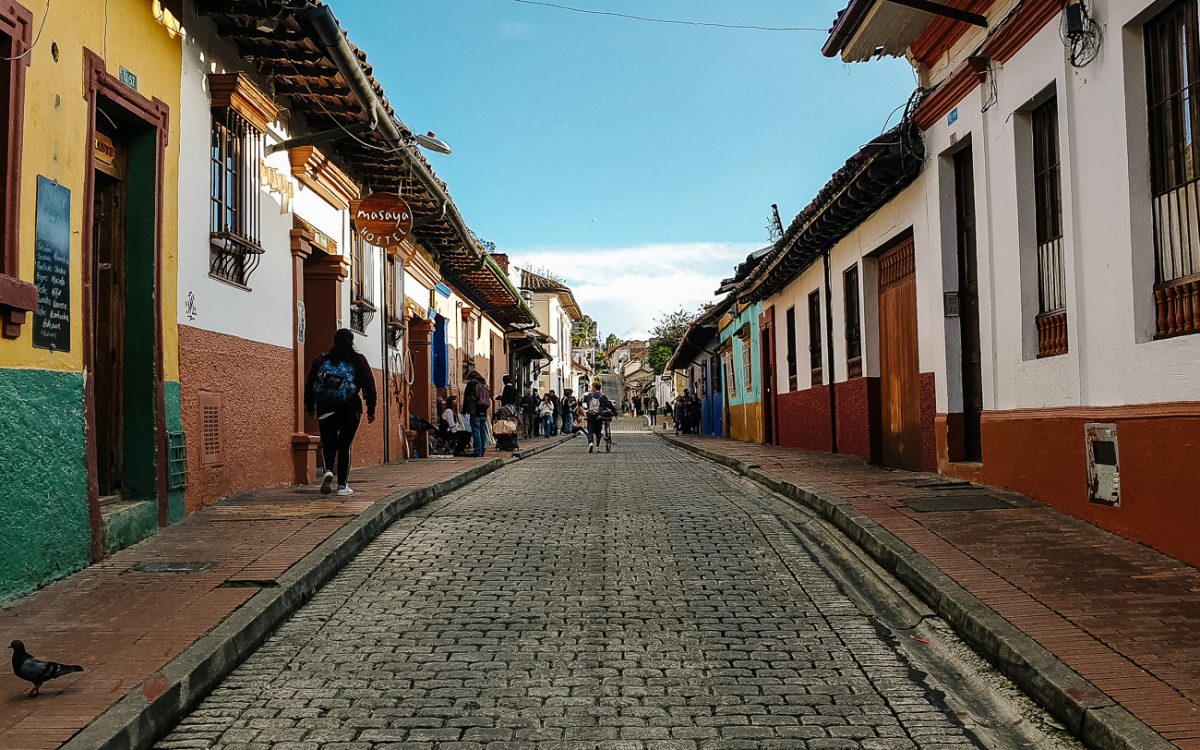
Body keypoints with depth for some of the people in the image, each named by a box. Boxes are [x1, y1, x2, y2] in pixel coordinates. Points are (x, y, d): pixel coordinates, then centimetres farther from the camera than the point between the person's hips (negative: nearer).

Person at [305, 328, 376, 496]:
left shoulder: (321, 360, 7)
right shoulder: (358, 360, 2)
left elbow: (309, 385, 8)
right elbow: (369, 386, -1)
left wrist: (309, 407, 16)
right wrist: (371, 409, 3)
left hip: (325, 410, 1)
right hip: (350, 410, -1)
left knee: (328, 443, 13)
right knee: (344, 446, 5)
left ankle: (328, 471, -14)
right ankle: (342, 486, 5)